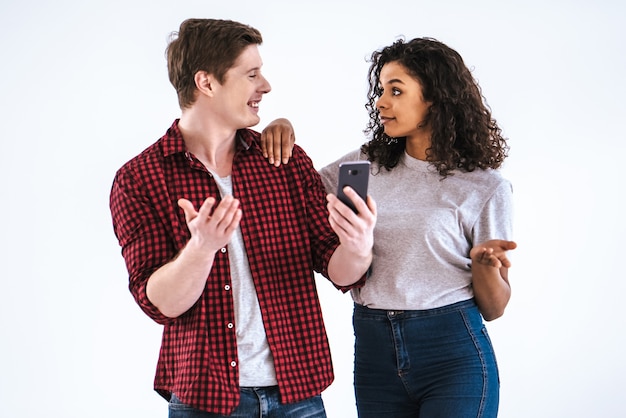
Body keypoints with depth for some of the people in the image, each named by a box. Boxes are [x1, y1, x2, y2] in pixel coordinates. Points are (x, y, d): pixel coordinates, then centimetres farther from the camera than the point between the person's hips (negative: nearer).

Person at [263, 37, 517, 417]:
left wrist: (484, 264, -22)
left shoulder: (484, 187, -3)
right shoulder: (365, 164, 9)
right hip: (374, 353, 4)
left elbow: (493, 308, 0)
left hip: (452, 353, -4)